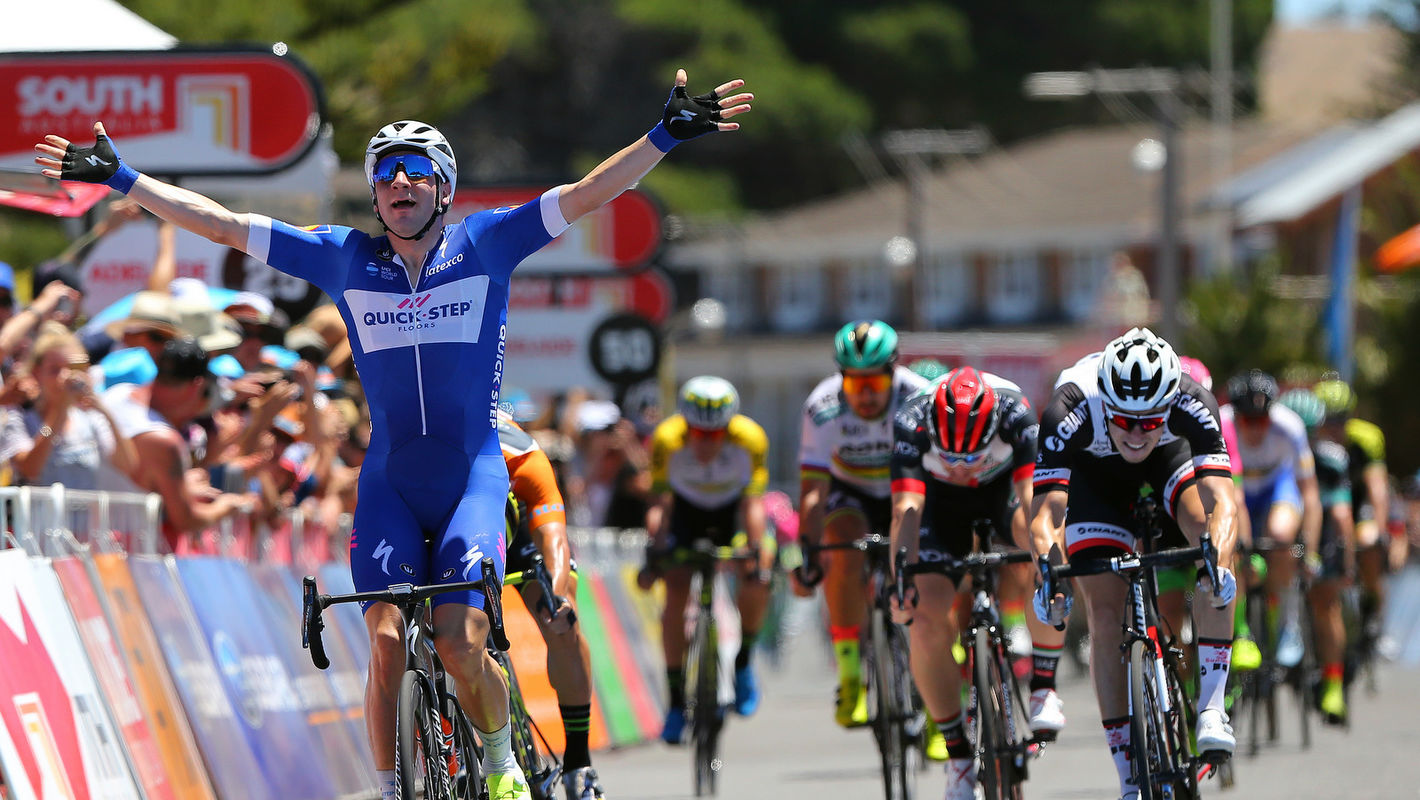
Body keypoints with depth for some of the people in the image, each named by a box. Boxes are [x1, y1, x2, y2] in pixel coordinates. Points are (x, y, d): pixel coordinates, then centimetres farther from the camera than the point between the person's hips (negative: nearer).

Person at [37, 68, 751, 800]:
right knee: (387, 642, -15)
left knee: (460, 645, -16)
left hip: (473, 477, -2)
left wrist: (667, 134, -18)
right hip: (389, 484, 2)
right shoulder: (344, 258, 3)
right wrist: (117, 176, 0)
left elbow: (589, 194, -7)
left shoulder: (483, 245, -1)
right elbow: (221, 225, 3)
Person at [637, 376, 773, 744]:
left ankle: (742, 660, 4)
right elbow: (659, 503, -30)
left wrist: (756, 552, -40)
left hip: (732, 511, 0)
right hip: (686, 511, 0)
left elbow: (753, 503, -30)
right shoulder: (668, 439, -31)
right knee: (676, 593, -18)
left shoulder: (750, 438, -31)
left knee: (756, 584, -24)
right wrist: (653, 554, -40)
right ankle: (676, 701, -9)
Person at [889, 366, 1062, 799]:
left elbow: (1032, 497, -41)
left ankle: (1044, 688, -18)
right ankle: (958, 756, -2)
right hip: (943, 502, 1)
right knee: (928, 624, -17)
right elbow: (906, 510, -40)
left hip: (1003, 491, -1)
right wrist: (903, 582, -53)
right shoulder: (911, 422, -34)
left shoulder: (1015, 413, -34)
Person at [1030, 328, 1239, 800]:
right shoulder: (1070, 412, -39)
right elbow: (1046, 511, -43)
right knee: (1105, 613, -12)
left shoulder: (1192, 404, -38)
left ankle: (1210, 705, -24)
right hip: (1094, 472, 0)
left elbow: (1222, 501, -46)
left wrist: (1219, 563, -65)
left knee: (1209, 530, -31)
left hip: (1171, 456, 0)